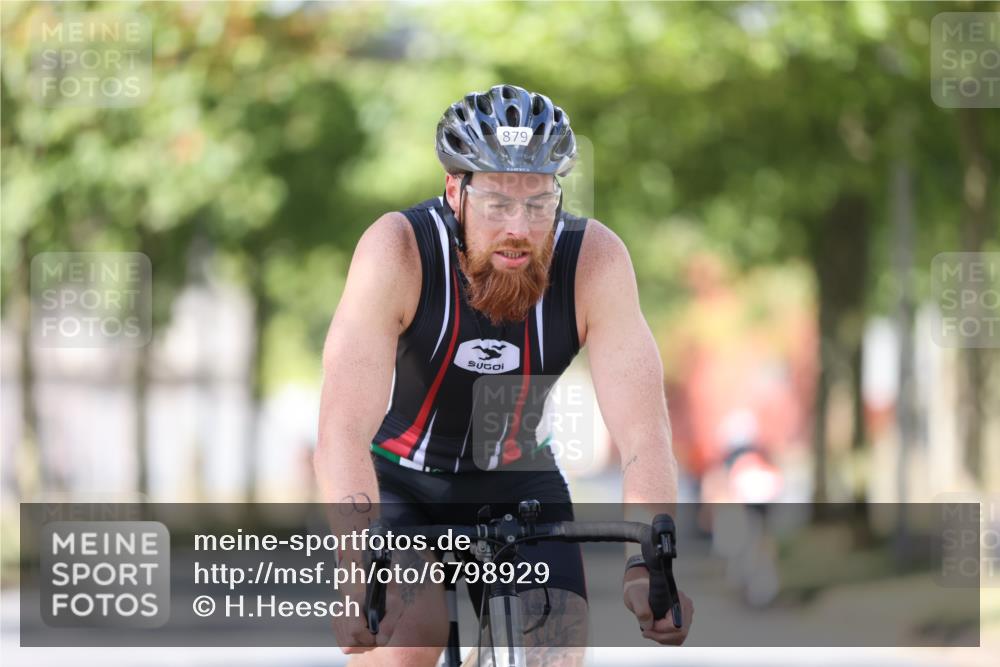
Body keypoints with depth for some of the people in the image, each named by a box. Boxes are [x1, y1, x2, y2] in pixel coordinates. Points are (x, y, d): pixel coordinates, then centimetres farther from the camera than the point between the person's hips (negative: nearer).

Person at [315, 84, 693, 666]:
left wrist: (649, 568, -45)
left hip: (516, 484, 2)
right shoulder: (399, 251, -29)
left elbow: (643, 431, -29)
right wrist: (360, 573, -52)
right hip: (396, 481, -2)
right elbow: (344, 426, -37)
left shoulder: (594, 259, -24)